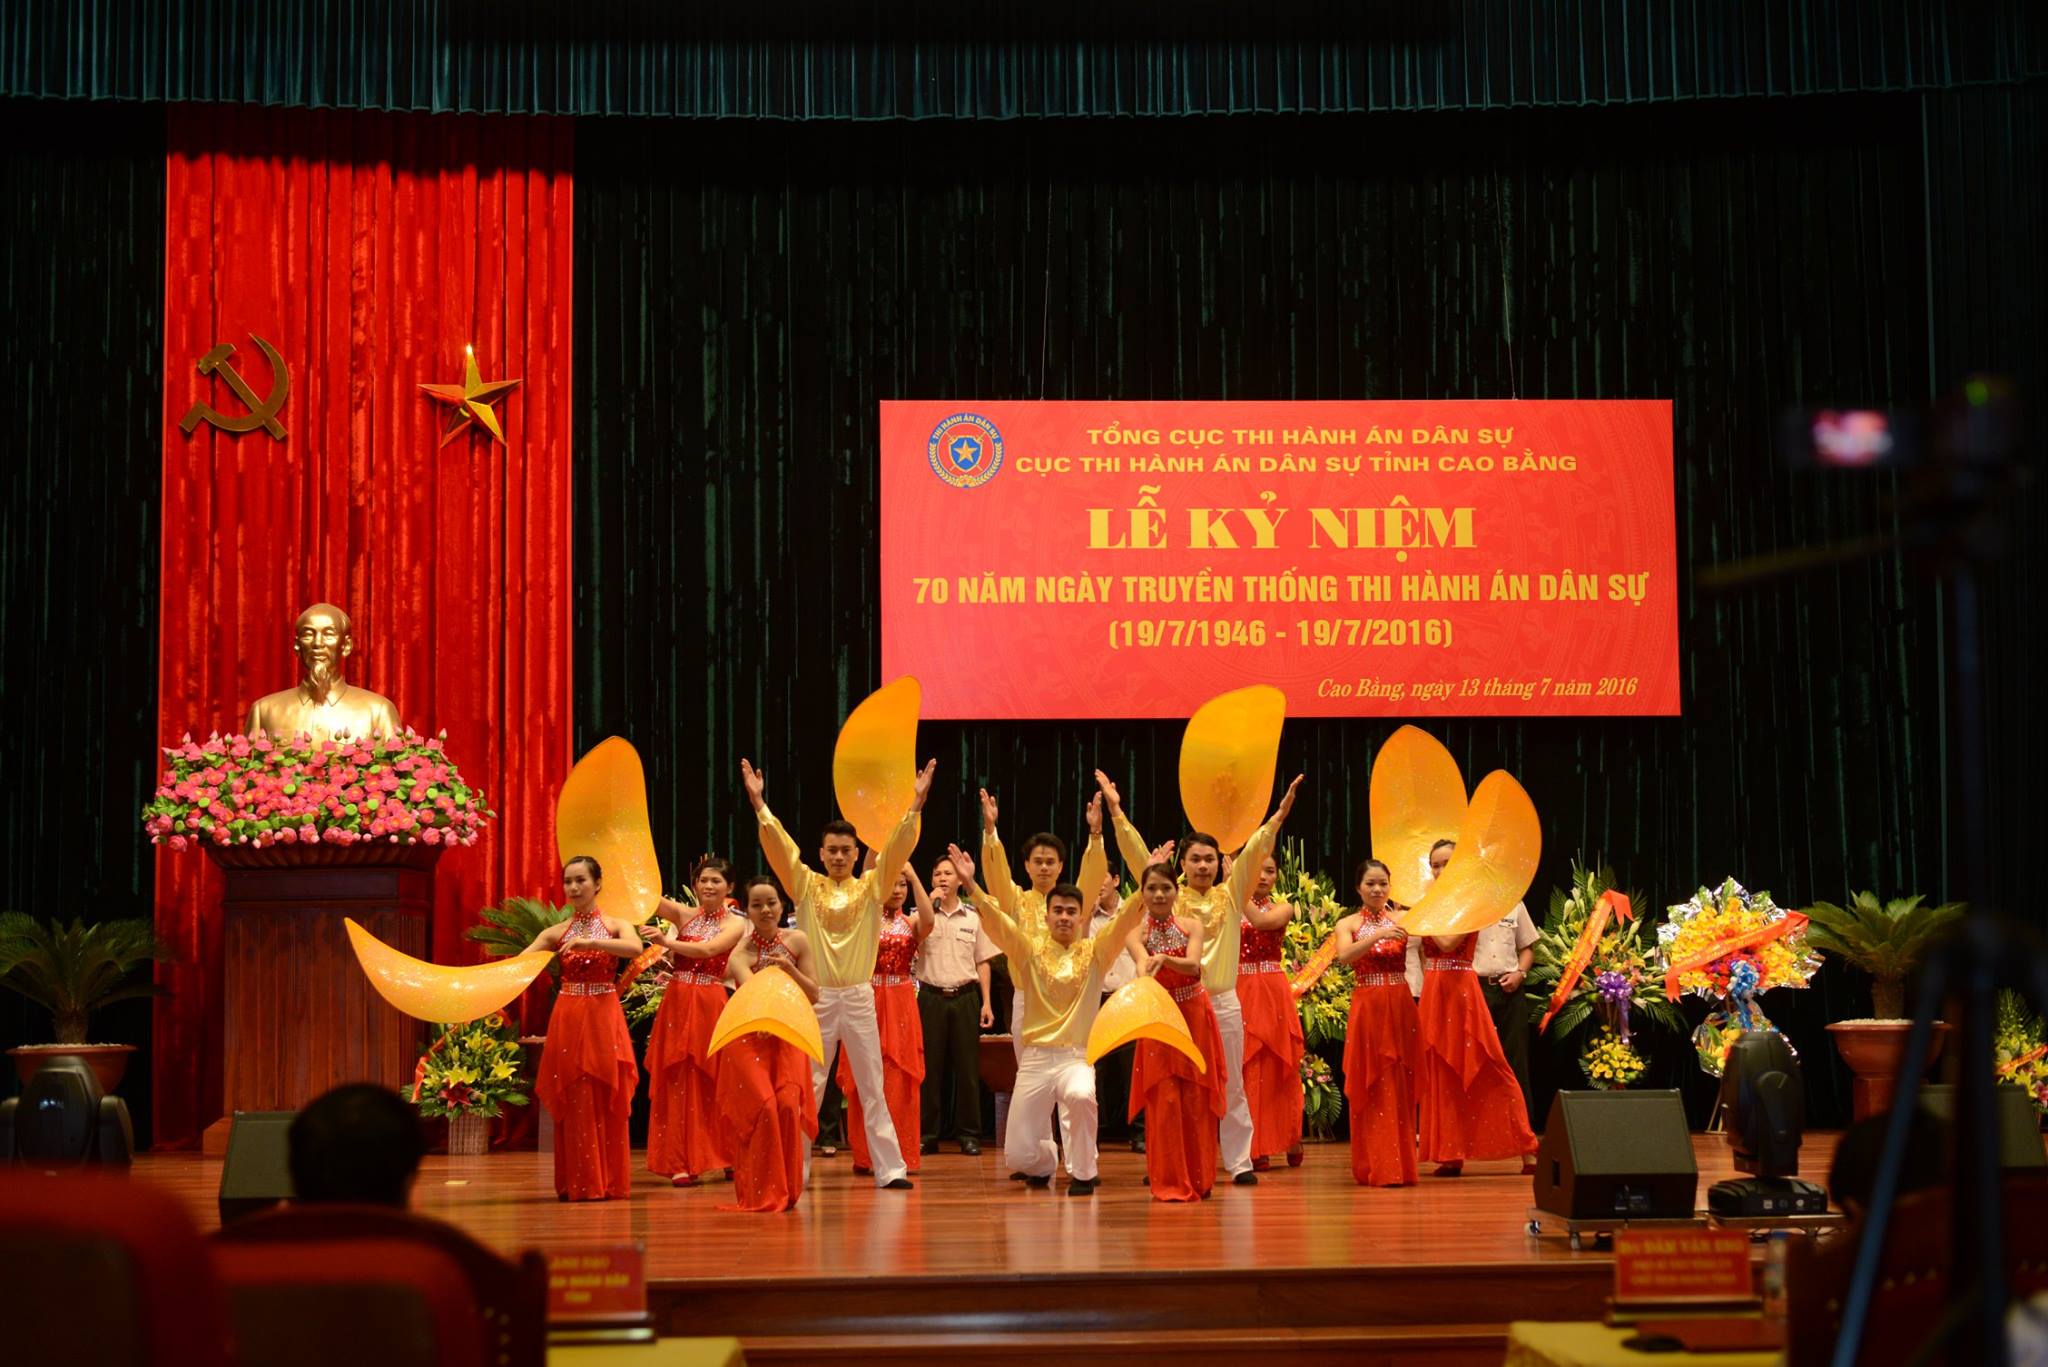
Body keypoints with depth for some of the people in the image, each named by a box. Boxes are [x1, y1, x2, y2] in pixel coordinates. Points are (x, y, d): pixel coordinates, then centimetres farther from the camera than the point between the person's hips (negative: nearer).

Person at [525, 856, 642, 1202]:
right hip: (568, 1018, 1)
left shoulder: (615, 925, 3)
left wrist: (589, 942, -27)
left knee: (605, 1101, 0)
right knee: (572, 1103, 1)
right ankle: (576, 1183, 8)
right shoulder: (556, 932, 7)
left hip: (604, 1018, -1)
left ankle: (607, 1181, 7)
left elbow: (635, 947, -20)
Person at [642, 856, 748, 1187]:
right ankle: (681, 1163, 3)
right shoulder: (684, 914, 10)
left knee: (710, 1081, 0)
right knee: (677, 1082, 0)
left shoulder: (735, 923, 1)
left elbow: (709, 949, -16)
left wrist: (668, 942, -21)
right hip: (676, 1003, 3)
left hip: (709, 1005, -3)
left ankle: (725, 1157, 13)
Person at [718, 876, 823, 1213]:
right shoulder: (740, 954, -9)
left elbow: (814, 995, 2)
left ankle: (785, 1191, 4)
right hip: (749, 1040, -2)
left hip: (788, 1038, 2)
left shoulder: (797, 941, 1)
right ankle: (758, 1193, 0)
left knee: (788, 1106, -12)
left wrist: (790, 970, -14)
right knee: (762, 1108, -14)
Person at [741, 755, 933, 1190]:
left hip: (859, 996, 1)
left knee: (873, 1088, 4)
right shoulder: (806, 886, 4)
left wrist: (916, 805, -17)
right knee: (806, 1088, 3)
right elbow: (779, 847, -6)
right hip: (816, 997, 0)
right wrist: (759, 804, -17)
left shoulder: (871, 887, 4)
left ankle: (890, 1168, 5)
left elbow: (897, 848, -5)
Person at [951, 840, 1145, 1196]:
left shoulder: (1094, 953, 6)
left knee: (1081, 1097, -37)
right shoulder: (1031, 950, 6)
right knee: (1018, 1156, -3)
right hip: (1035, 1058, 1)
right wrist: (970, 886, -17)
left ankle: (1082, 1173, -13)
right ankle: (1046, 1162, 36)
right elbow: (996, 919, -4)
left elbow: (1125, 919, -4)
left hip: (1077, 1057, -1)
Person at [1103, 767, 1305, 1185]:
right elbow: (1138, 853, -2)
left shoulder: (1231, 896, 6)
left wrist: (1280, 813, -14)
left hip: (1222, 1002, 1)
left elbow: (1255, 850, -4)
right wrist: (1117, 812, -9)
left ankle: (1239, 1162, 11)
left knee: (1230, 1088, 5)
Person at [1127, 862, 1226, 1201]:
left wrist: (1165, 959, -37)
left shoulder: (1191, 926, 0)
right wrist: (1145, 974, -48)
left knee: (1196, 1098, 3)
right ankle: (1169, 1182, 1)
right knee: (1164, 1099, -5)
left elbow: (1193, 965, -17)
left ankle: (1198, 1179, 13)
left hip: (1195, 1015, 1)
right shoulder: (1137, 933, -2)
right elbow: (1142, 963, -24)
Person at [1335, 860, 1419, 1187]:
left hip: (1400, 1009, 1)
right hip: (1367, 1010, -1)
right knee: (1372, 1090, -1)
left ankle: (1399, 1164, 10)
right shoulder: (1348, 924, 4)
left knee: (1400, 1088, 2)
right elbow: (1344, 956, -17)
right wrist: (1378, 935, -27)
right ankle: (1375, 1167, 4)